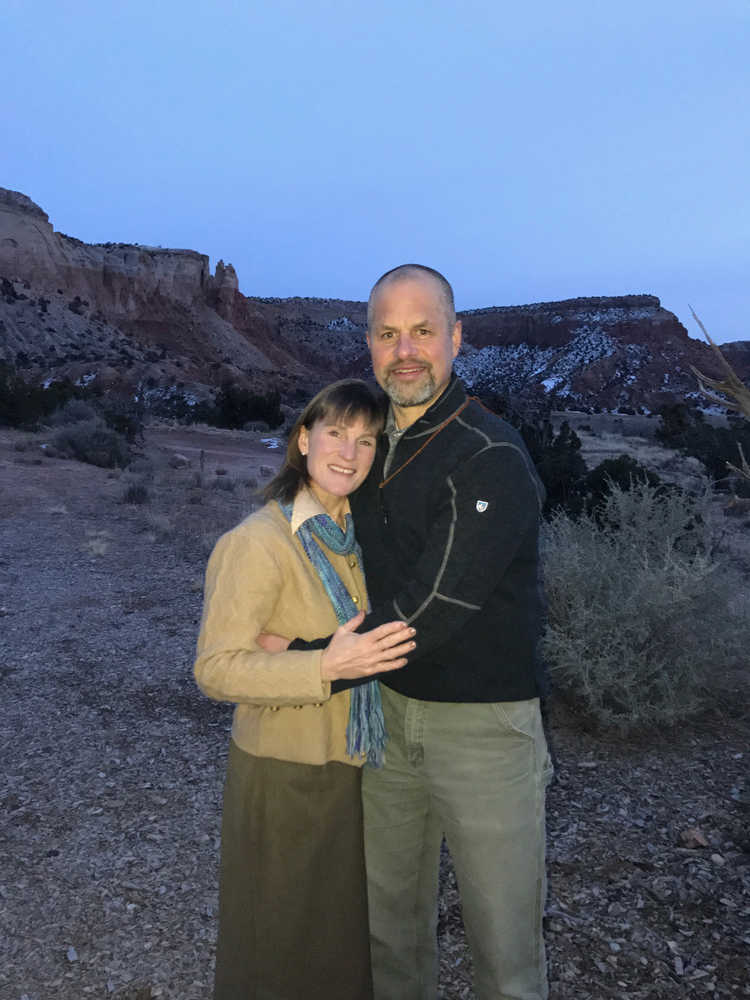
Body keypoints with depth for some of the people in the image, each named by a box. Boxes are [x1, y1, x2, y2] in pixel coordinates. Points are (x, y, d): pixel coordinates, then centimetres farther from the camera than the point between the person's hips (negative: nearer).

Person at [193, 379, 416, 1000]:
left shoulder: (349, 532, 2)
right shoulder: (259, 541, -21)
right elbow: (216, 668, -24)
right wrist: (327, 668, -34)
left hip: (348, 764, 7)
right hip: (287, 775, -6)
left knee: (343, 930, 24)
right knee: (284, 947, 14)